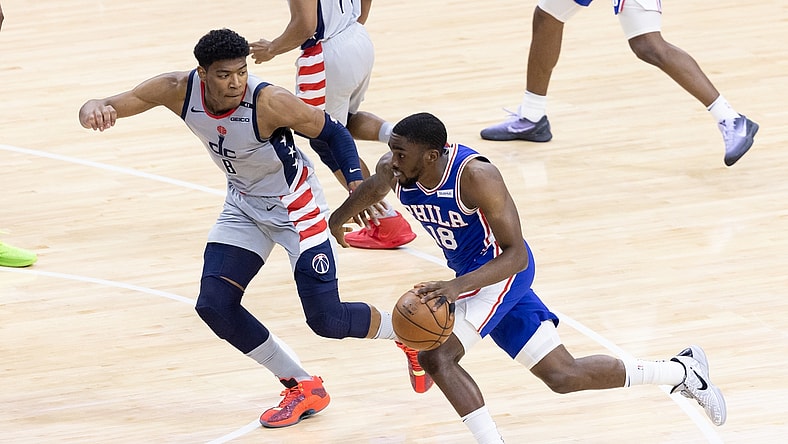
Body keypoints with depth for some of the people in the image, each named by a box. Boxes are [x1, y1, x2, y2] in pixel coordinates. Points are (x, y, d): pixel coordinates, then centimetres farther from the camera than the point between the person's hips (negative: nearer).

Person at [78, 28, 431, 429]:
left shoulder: (270, 102, -33)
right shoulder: (178, 91, -22)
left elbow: (332, 132, -18)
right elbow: (113, 105, -21)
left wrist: (357, 185, -33)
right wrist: (94, 109, -46)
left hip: (295, 205, -5)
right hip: (244, 206, 5)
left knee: (326, 320, -8)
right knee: (214, 304, -6)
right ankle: (303, 388, 12)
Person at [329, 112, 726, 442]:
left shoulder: (475, 176, -31)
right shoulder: (392, 171, -12)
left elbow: (515, 255, -31)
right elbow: (373, 187, 16)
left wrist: (457, 286, -44)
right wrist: (338, 218, 31)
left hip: (503, 271, -7)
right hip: (471, 275, 7)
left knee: (435, 356, -23)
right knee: (563, 375, 12)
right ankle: (682, 371, 26)